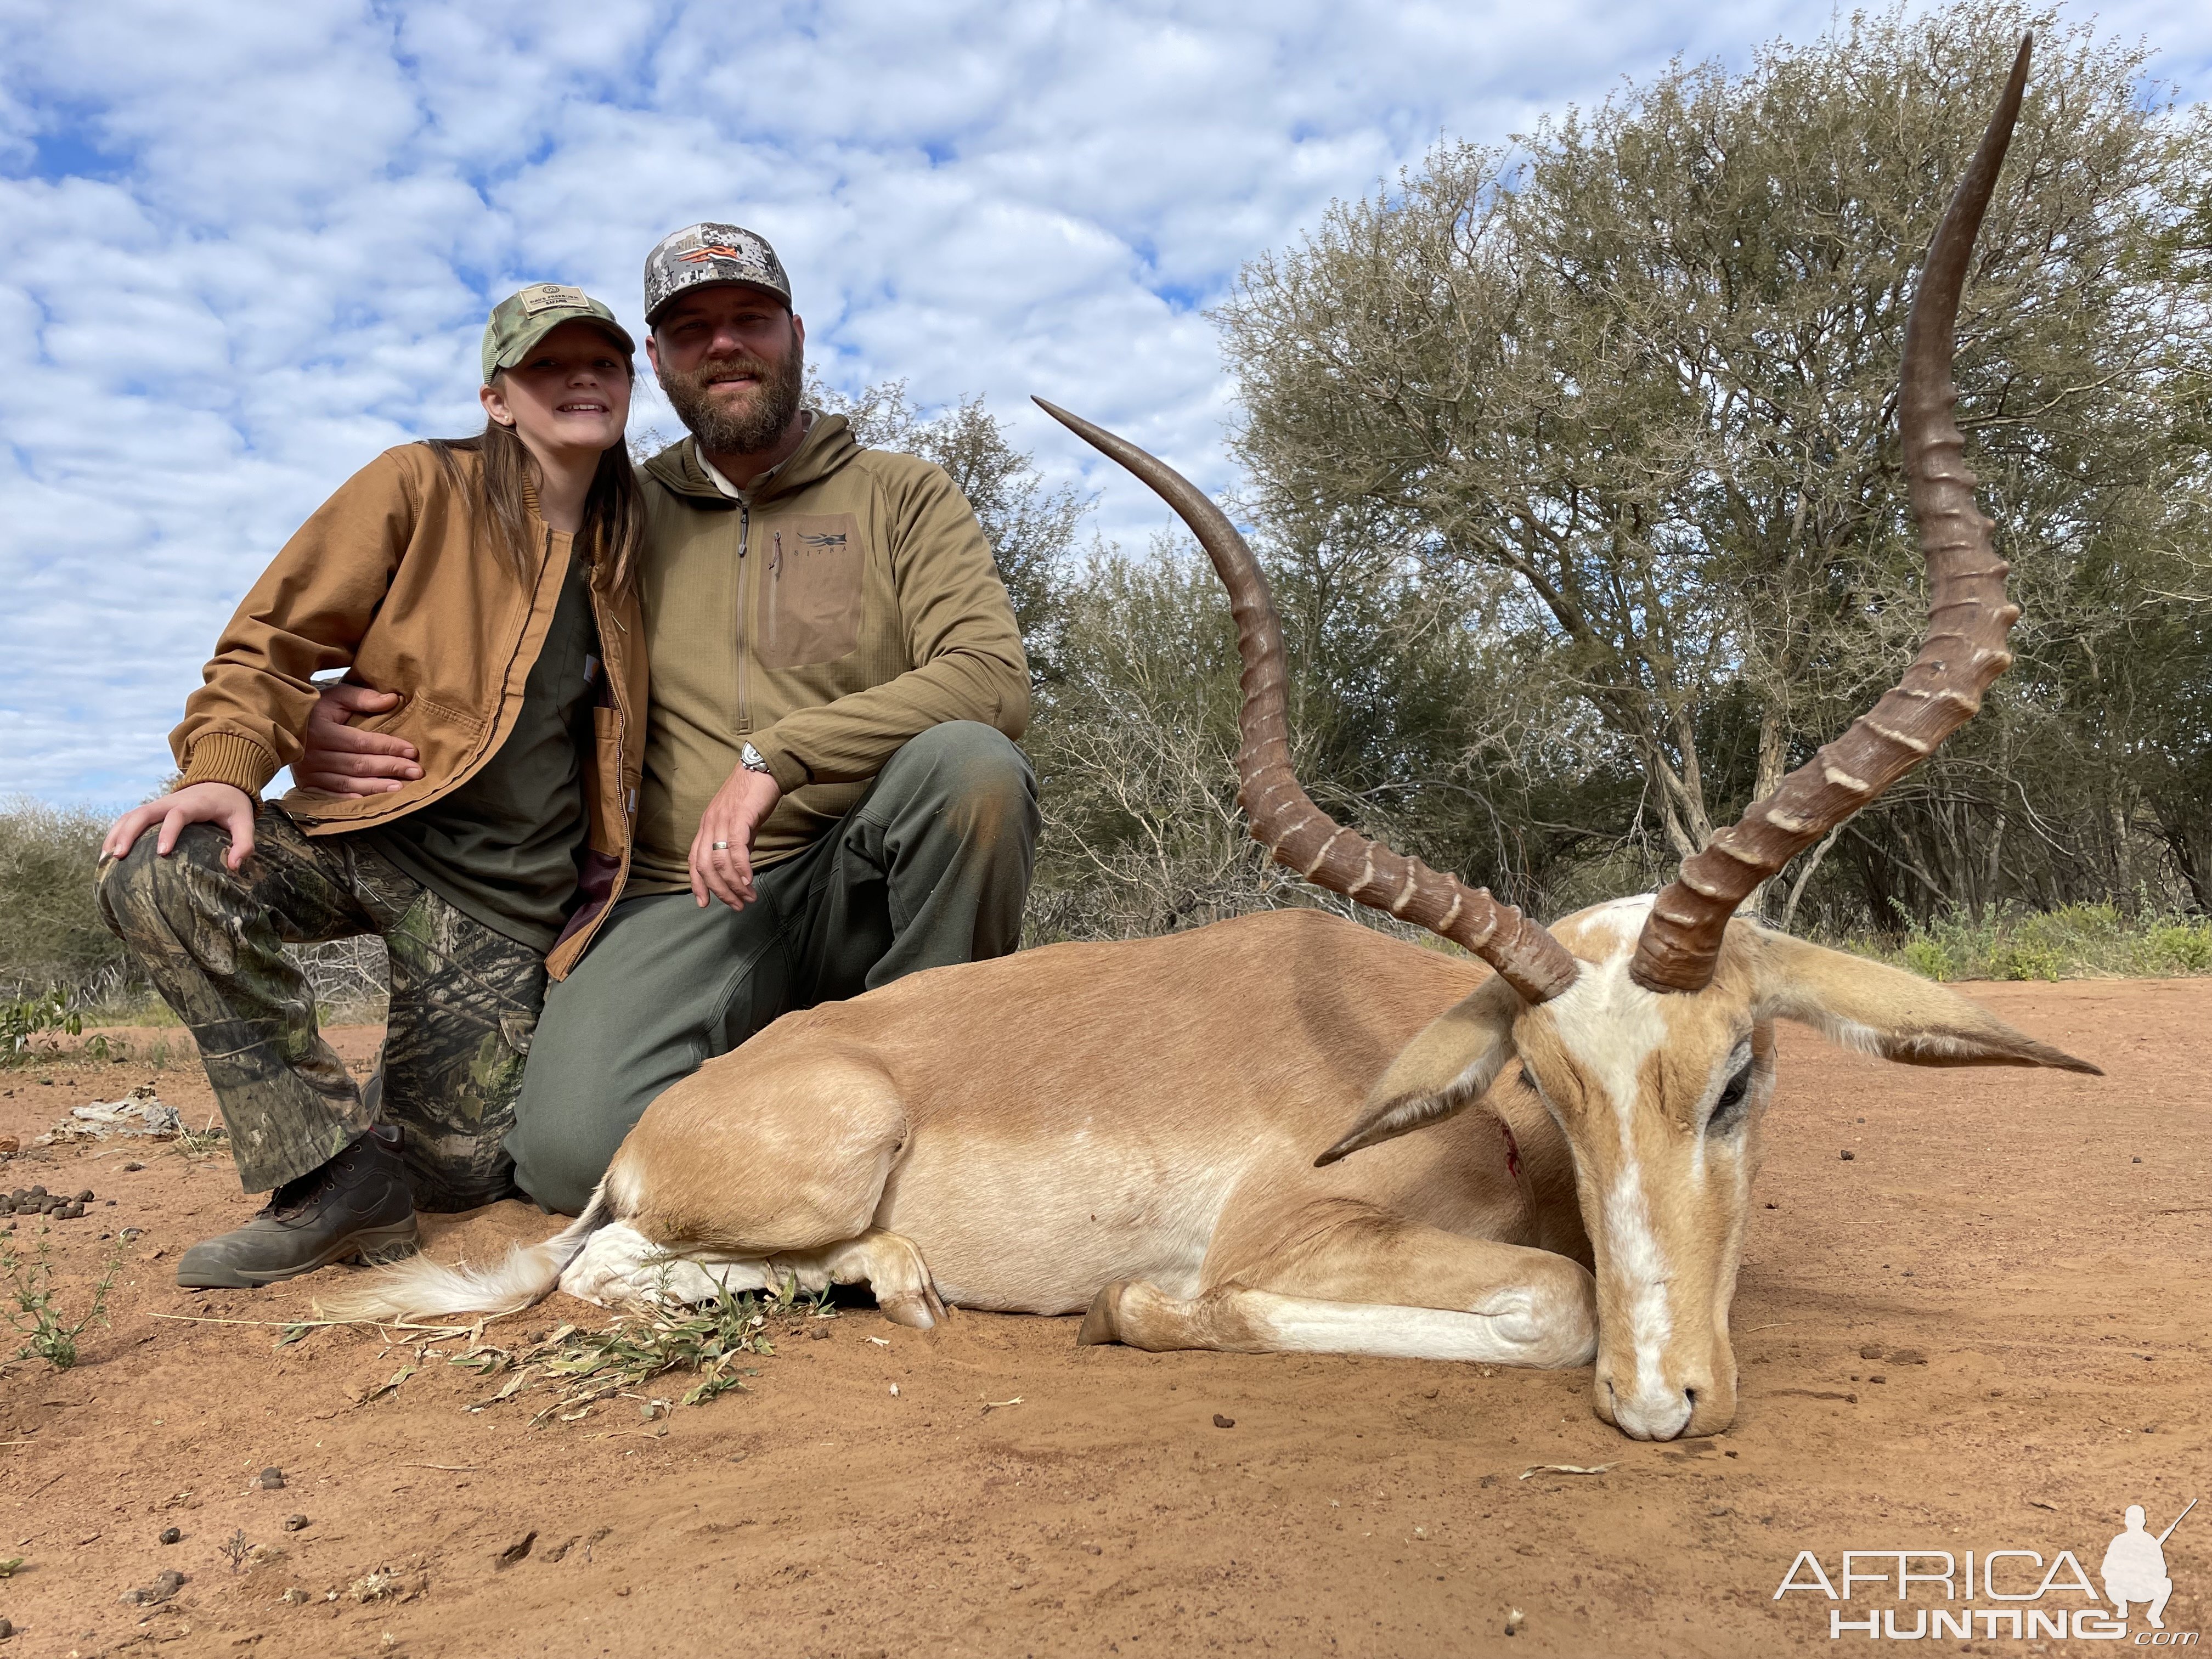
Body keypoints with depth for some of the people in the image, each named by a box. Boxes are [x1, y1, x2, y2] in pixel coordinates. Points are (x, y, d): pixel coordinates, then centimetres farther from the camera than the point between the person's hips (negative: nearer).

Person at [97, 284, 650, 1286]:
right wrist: (225, 767, -23)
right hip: (371, 835, -1)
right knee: (156, 875, -33)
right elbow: (275, 641, -4)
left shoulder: (631, 544, 10)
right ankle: (334, 1167, -19)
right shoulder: (422, 486, -1)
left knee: (456, 1178, -4)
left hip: (508, 888, 2)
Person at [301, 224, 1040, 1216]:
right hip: (685, 895, 1)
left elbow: (993, 678, -10)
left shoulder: (901, 497, 7)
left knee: (969, 760, -33)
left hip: (865, 882, 0)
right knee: (574, 1152, -25)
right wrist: (341, 721, -3)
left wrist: (775, 755, -20)